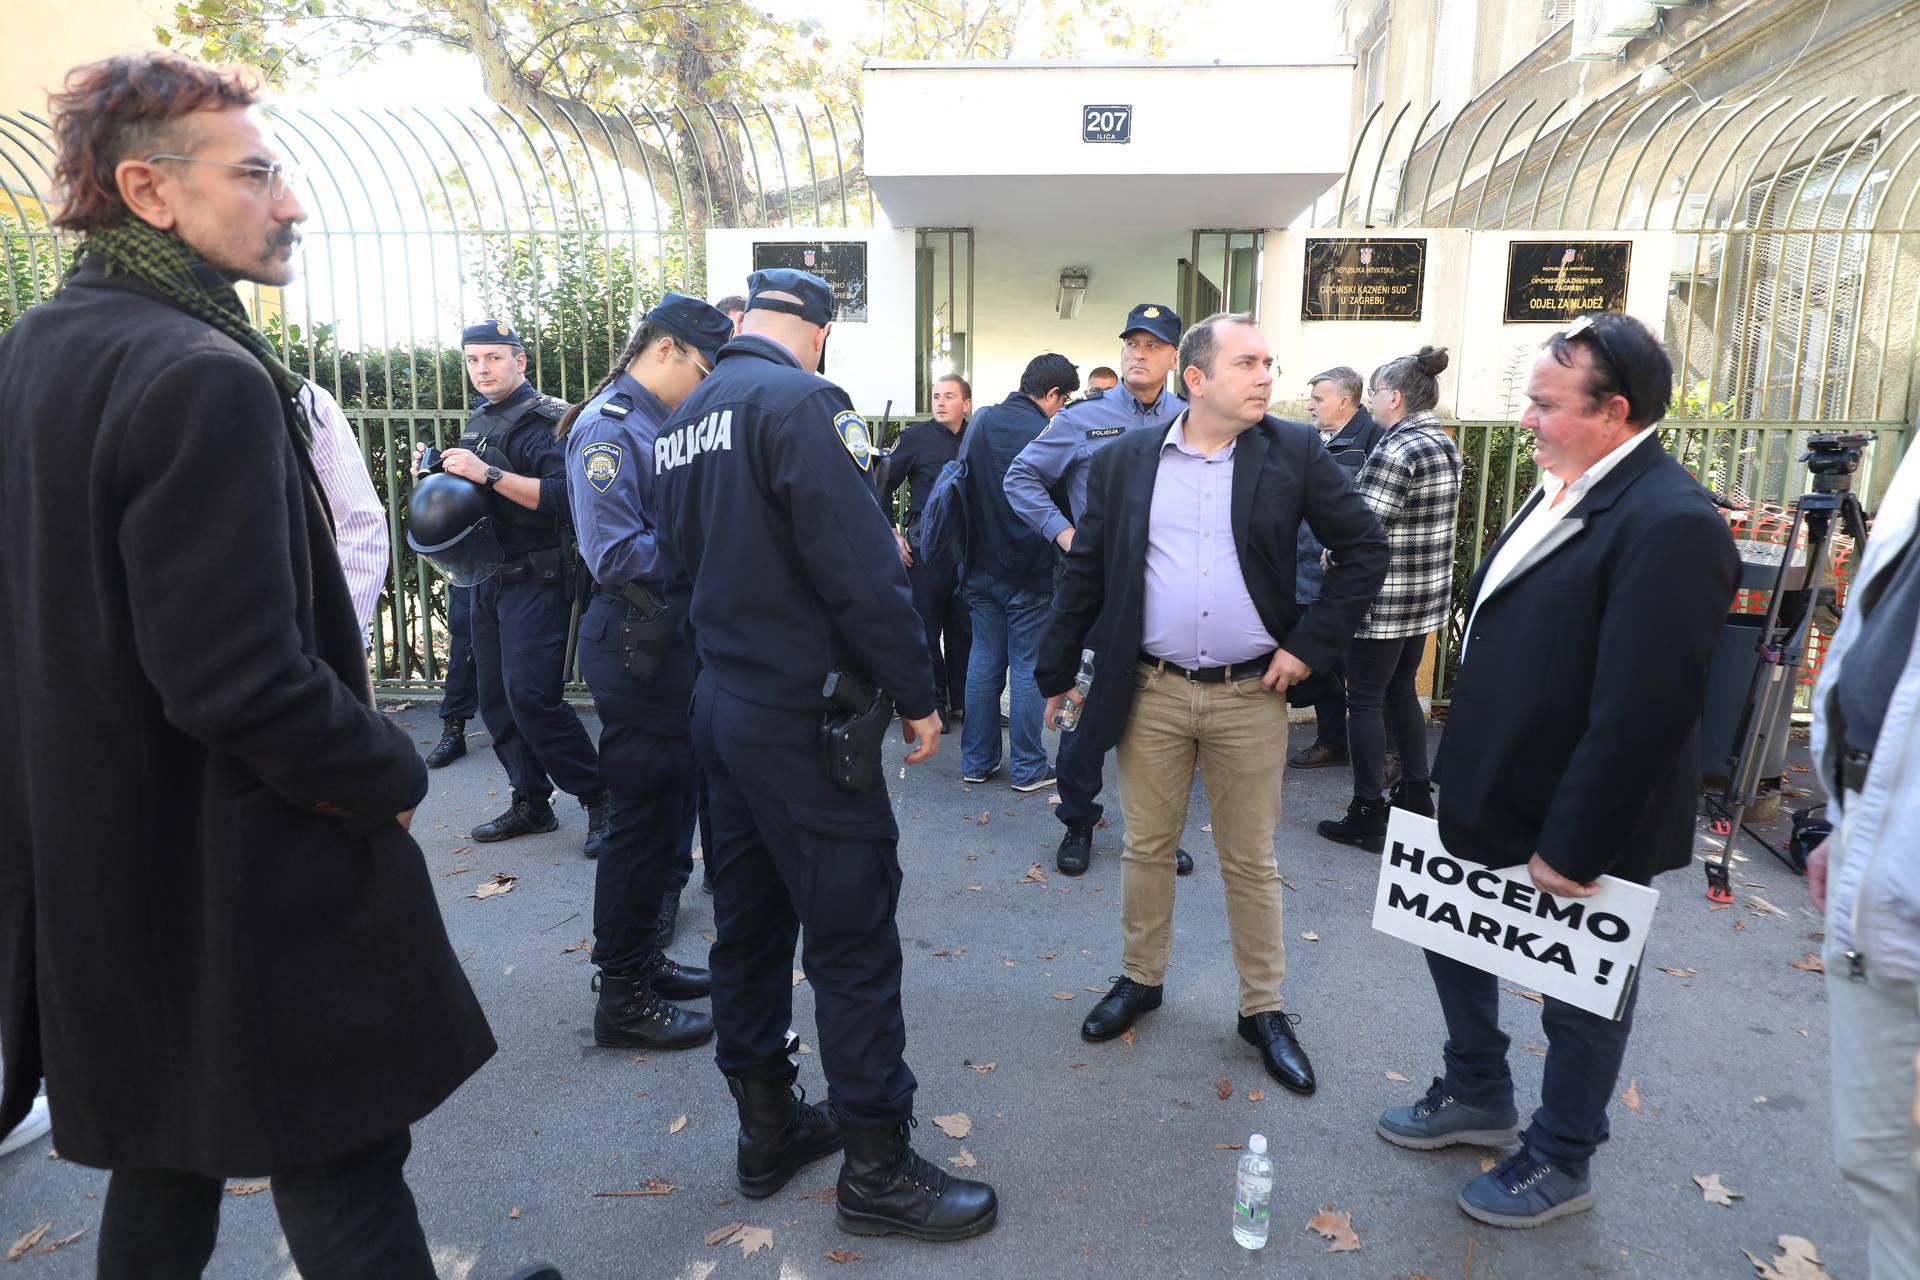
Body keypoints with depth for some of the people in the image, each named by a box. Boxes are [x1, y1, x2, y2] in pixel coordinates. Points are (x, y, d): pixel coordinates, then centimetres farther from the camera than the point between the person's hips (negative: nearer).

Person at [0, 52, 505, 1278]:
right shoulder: (203, 379, -22)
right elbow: (243, 678, -27)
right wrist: (390, 773, -12)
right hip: (240, 875, -9)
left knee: (167, 1149, 25)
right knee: (343, 1174, 5)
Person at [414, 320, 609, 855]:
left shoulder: (544, 420, -11)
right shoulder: (477, 421, 16)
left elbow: (563, 496, -25)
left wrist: (489, 473, -29)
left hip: (536, 582, -9)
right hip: (487, 580, 9)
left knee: (531, 695, -15)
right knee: (497, 701, 10)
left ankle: (601, 798, -3)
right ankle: (531, 803, 20)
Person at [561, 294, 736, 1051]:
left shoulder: (660, 424, 15)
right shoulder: (607, 428, -14)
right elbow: (615, 554, -23)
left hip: (673, 641, 9)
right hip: (635, 644, -9)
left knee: (670, 807, 17)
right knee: (642, 815, -1)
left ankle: (642, 958, 33)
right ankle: (621, 997, 13)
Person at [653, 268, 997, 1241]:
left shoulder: (680, 426, 12)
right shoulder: (800, 402, -15)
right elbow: (860, 570, -21)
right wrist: (916, 694, -12)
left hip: (720, 705, 9)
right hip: (805, 715, -9)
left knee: (749, 922, 16)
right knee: (853, 939, 1)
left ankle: (767, 1127, 30)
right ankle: (876, 1168, 13)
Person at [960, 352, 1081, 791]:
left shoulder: (980, 422, 5)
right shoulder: (1047, 434, -15)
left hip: (981, 568, 6)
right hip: (1030, 573, -5)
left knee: (983, 663, 12)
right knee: (1028, 668, 3)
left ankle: (977, 761, 20)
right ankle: (1028, 768, 11)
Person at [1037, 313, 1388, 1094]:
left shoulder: (1294, 453, -2)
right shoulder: (1123, 461, 0)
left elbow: (1365, 550, 1)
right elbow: (1084, 572, 4)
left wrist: (1311, 644, -6)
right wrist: (1057, 671, 5)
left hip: (1250, 696, 0)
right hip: (1150, 692, 1)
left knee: (1251, 861, 11)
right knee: (1146, 847, 14)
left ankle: (1263, 1010, 27)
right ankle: (1141, 979, 35)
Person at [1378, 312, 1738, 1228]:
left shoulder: (1670, 524, -24)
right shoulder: (1562, 493, 5)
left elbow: (1640, 713, -26)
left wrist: (1573, 847, -21)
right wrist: (1461, 780, 13)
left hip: (1575, 828, -9)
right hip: (1493, 799, 9)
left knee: (1582, 997, 13)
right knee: (1453, 937, 22)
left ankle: (1560, 1162, 35)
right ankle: (1477, 1096, 45)